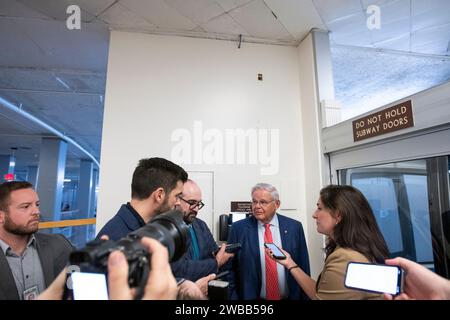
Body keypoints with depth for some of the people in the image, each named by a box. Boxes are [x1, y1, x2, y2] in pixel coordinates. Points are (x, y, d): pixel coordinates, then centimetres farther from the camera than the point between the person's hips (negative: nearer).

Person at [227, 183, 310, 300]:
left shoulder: (294, 227, -6)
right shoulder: (238, 228, -9)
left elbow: (303, 266, 0)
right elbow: (230, 268, -5)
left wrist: (305, 296, 0)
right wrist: (233, 296, -9)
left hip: (291, 296, 2)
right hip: (251, 296, -1)